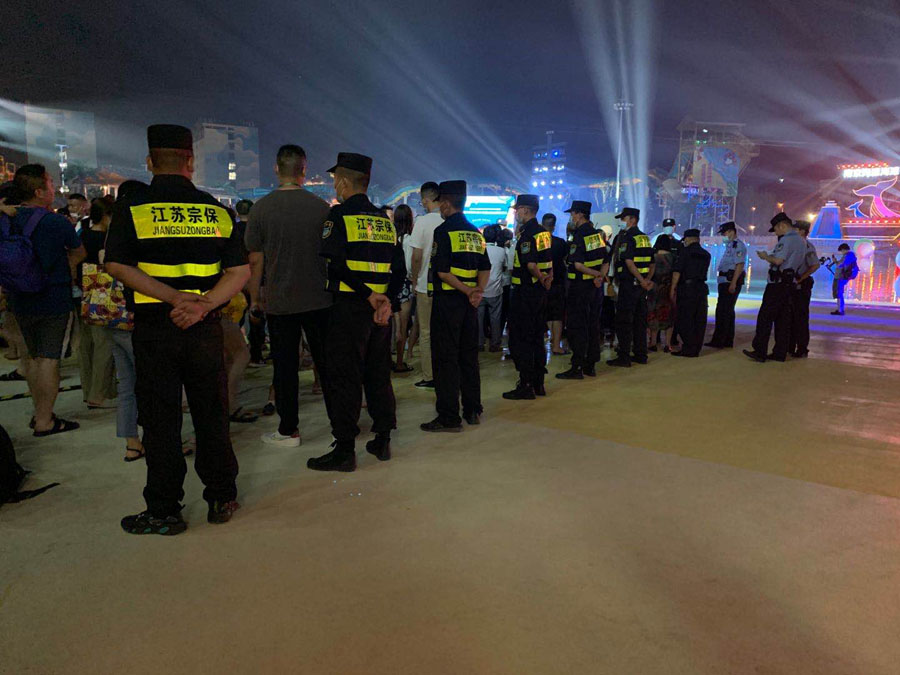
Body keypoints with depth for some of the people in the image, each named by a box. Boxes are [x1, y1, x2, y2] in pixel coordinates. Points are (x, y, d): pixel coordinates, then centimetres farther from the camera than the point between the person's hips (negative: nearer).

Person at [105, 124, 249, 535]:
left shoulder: (132, 207, -3)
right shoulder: (217, 210, 4)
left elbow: (118, 266, -12)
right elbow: (241, 271, -2)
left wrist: (175, 298, -15)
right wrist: (203, 304, -13)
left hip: (154, 328, -2)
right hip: (206, 329, 2)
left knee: (160, 421, 7)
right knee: (211, 415, 13)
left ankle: (164, 512, 16)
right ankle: (222, 499, 24)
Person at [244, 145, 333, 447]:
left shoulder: (261, 208, -5)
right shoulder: (321, 207, -2)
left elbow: (255, 260, -3)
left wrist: (255, 297, 8)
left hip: (279, 300, -1)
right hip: (319, 298, 1)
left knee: (285, 367, 7)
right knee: (327, 363, 11)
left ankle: (288, 431, 15)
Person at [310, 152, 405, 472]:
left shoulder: (339, 215, -7)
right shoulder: (384, 219, 13)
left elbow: (336, 264, -17)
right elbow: (399, 268, 8)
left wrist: (369, 295, -12)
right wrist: (386, 298, -2)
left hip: (349, 308, -6)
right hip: (380, 307, 7)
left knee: (344, 378, 0)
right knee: (378, 374, 14)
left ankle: (344, 450, 4)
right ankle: (382, 441, 22)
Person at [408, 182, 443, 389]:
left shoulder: (423, 221, -11)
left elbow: (417, 256, -12)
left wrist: (415, 279, 3)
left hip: (426, 286, -3)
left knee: (426, 333, 7)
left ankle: (428, 377, 11)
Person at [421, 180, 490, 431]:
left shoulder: (444, 231, -9)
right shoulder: (475, 233, 14)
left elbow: (442, 271, -17)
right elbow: (485, 269, 11)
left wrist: (468, 291, -13)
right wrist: (478, 291, -2)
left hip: (447, 300, -7)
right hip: (470, 304, 8)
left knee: (445, 359, -3)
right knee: (469, 356, 14)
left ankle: (449, 417, -2)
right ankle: (473, 410, 21)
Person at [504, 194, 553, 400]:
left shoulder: (527, 233, -17)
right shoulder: (544, 232, 12)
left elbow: (531, 264, -27)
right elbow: (549, 261, 17)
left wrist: (541, 278, -13)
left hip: (525, 292, -9)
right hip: (540, 292, 9)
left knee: (520, 340, -3)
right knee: (537, 338, 14)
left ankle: (526, 386, -1)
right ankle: (538, 384, 21)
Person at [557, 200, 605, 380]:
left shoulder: (579, 235, -15)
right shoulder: (598, 234, 10)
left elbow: (577, 264, -22)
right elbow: (606, 262, 8)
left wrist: (597, 275, -14)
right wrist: (600, 276, -8)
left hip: (580, 287, -8)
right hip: (596, 287, 8)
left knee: (576, 327, -3)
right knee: (593, 325, 12)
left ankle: (577, 368, -3)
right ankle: (591, 365, 20)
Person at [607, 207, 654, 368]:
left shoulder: (626, 237, -11)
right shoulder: (645, 238, 15)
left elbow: (629, 262, -21)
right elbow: (652, 263, 15)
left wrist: (642, 280, -17)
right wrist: (648, 280, 4)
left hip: (629, 283, -8)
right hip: (641, 284, 8)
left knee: (623, 321, -4)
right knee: (640, 320, 14)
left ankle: (624, 357, -5)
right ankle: (640, 354, 20)